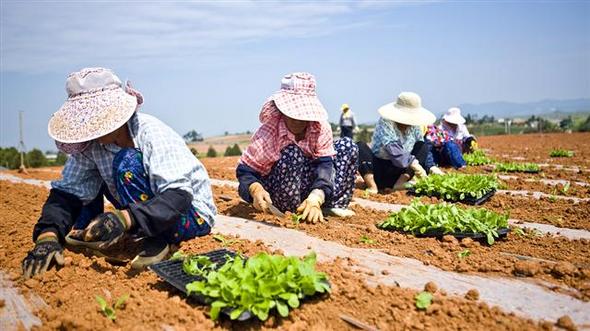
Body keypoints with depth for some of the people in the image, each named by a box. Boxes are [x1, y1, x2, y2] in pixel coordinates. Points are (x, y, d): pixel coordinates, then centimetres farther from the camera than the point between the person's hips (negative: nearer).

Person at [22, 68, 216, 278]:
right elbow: (68, 190, -7)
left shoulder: (151, 134, -26)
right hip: (144, 211, 7)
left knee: (127, 162, -28)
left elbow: (178, 197, -35)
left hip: (192, 215, -7)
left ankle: (159, 239, -19)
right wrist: (48, 235, -25)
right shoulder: (91, 144, -9)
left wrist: (125, 218, -49)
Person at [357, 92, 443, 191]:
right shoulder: (385, 122, -16)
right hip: (378, 169, -4)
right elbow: (393, 149, -31)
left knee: (424, 146, -9)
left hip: (399, 173, 5)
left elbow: (424, 149, 6)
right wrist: (414, 164, -40)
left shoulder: (414, 126, 1)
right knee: (360, 146, -25)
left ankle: (401, 182, -23)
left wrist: (432, 167, -11)